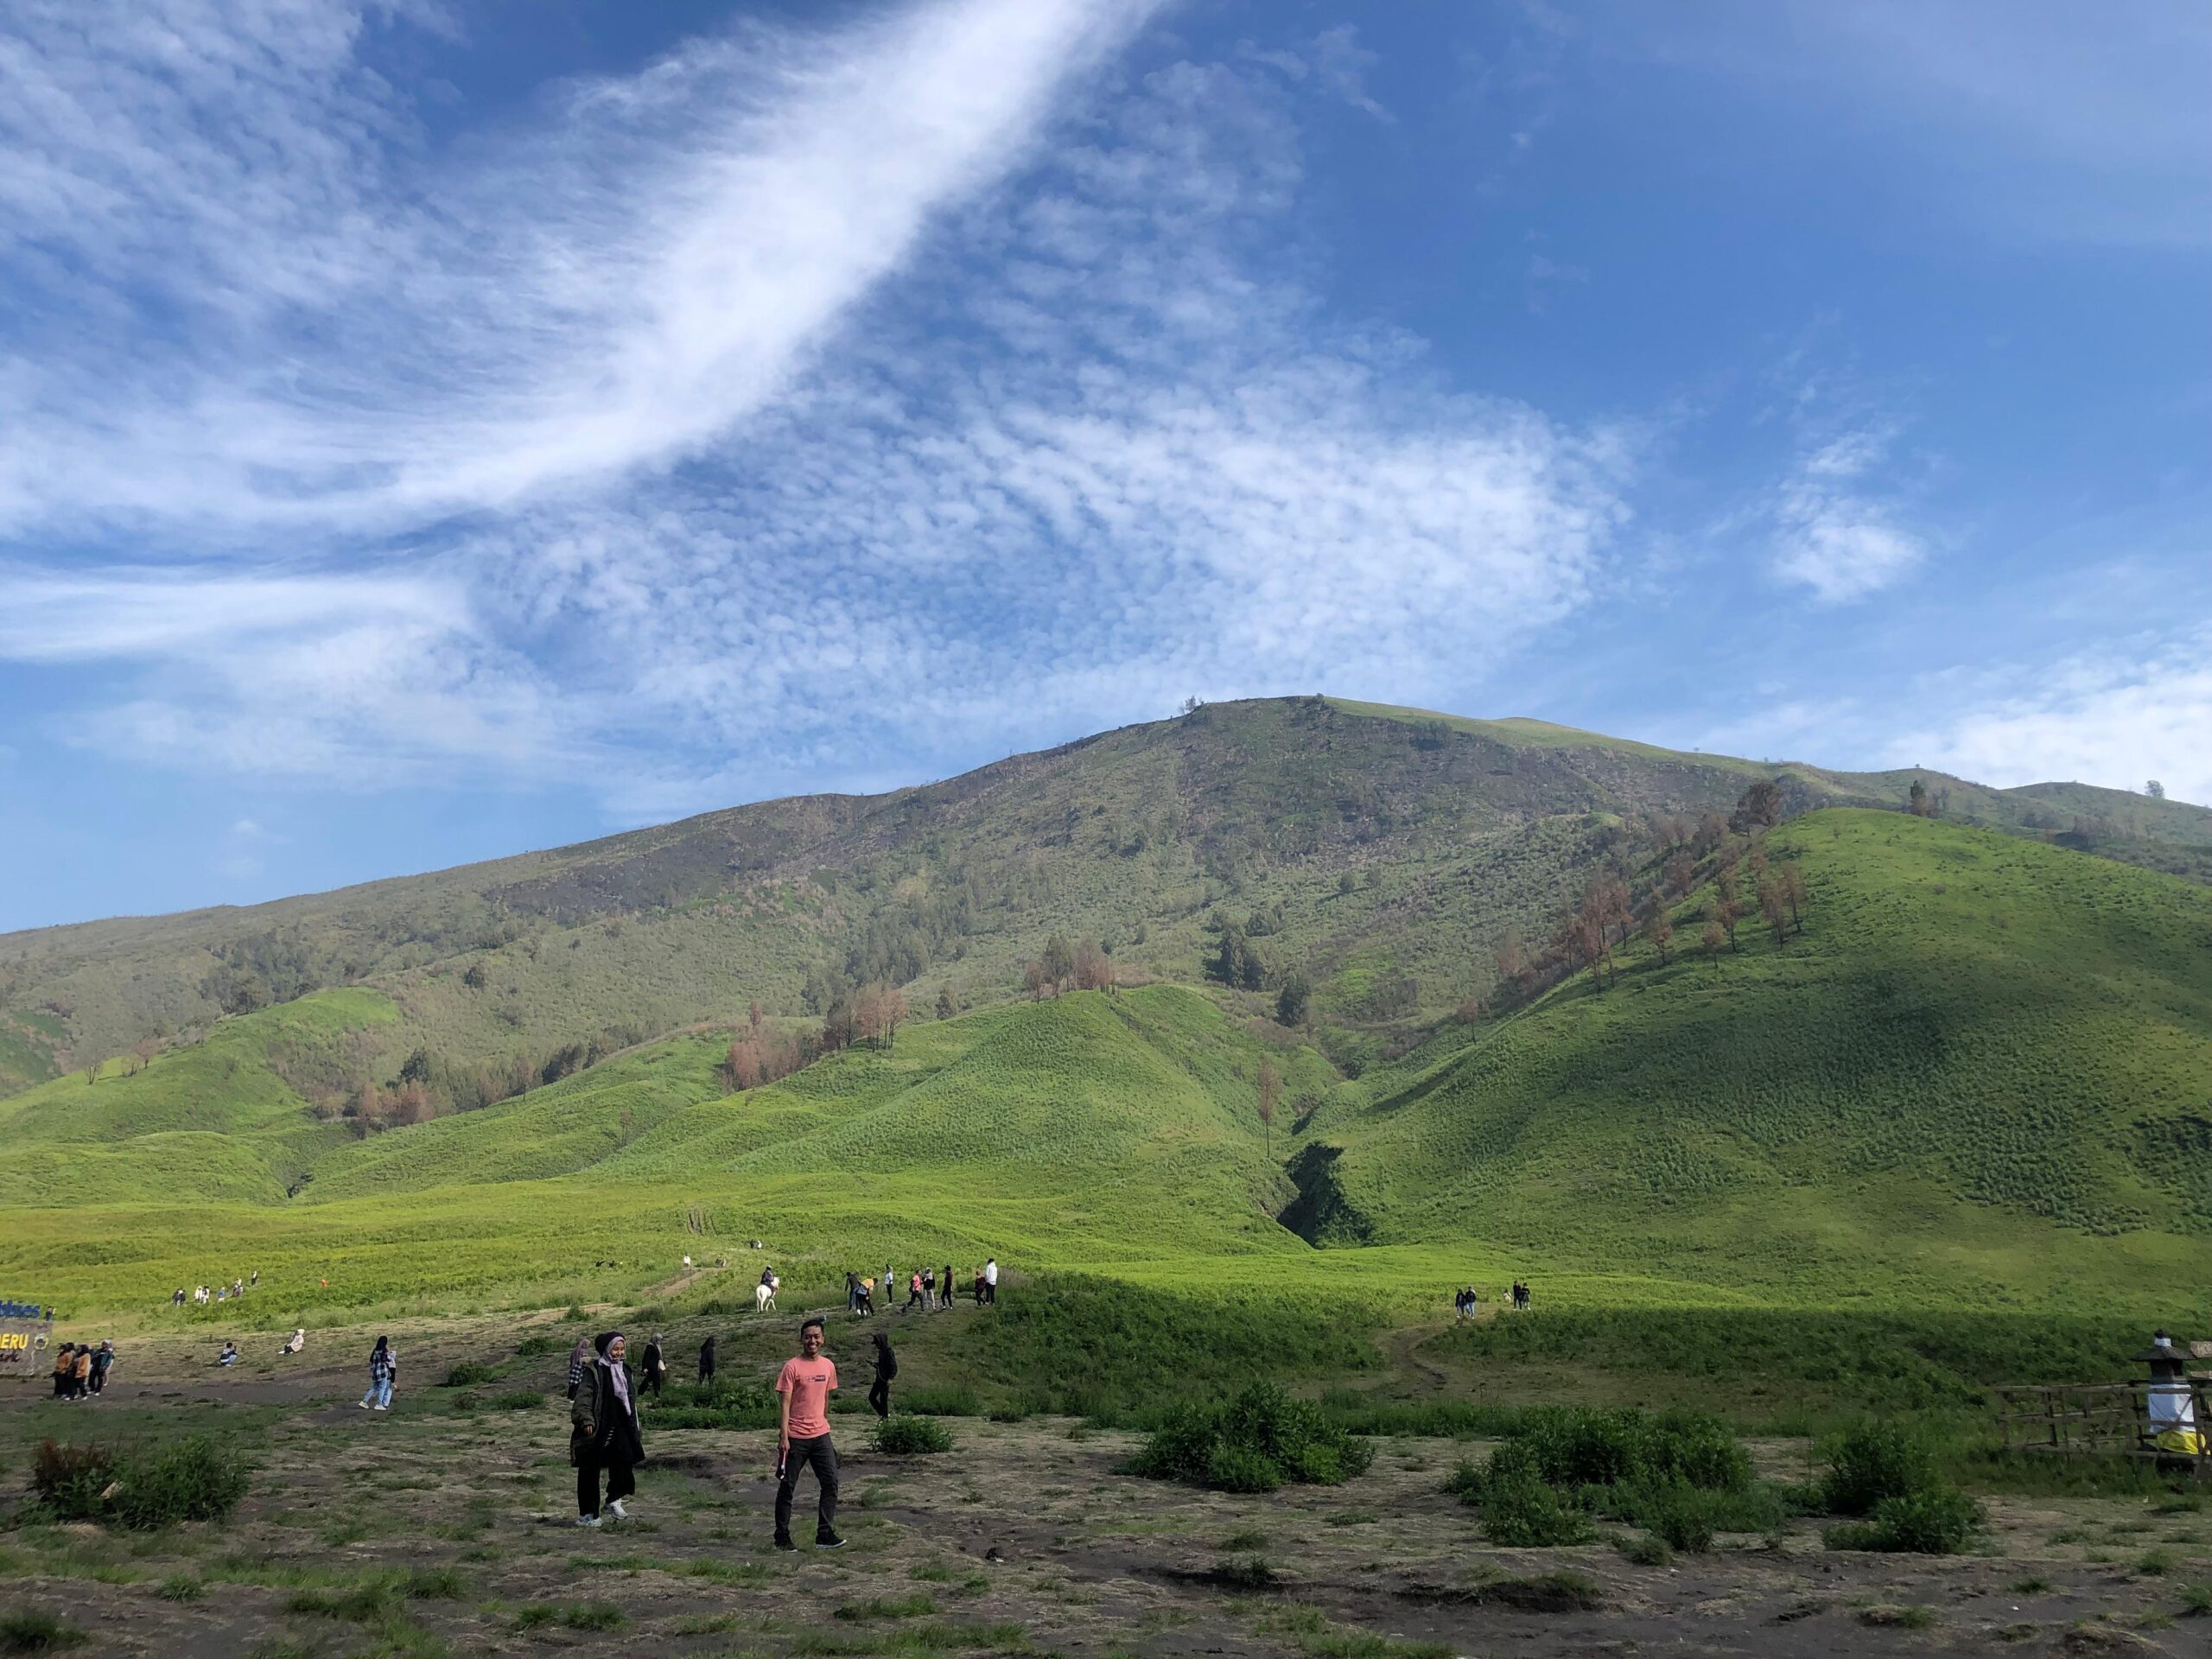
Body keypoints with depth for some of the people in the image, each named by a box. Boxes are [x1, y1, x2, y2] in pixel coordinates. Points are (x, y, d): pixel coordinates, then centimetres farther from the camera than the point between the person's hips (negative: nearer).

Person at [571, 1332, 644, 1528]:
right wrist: (586, 1419, -29)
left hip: (619, 1426, 6)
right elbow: (583, 1396, -16)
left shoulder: (625, 1369, 11)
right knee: (590, 1470, 0)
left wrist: (634, 1428, 21)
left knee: (625, 1457, -6)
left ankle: (614, 1502, 11)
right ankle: (587, 1514, 9)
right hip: (597, 1428, -6)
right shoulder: (594, 1370, -10)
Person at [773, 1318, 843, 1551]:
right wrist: (783, 1437, -17)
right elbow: (784, 1403, -12)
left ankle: (825, 1534, 1)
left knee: (831, 1483, -3)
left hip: (820, 1435, 5)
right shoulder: (792, 1367, -9)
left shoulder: (828, 1366, 7)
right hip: (795, 1437, -5)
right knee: (787, 1488, 5)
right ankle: (782, 1537, 15)